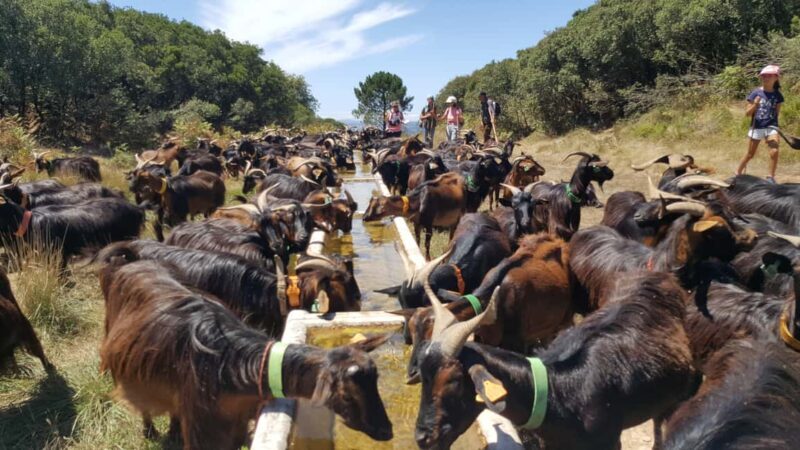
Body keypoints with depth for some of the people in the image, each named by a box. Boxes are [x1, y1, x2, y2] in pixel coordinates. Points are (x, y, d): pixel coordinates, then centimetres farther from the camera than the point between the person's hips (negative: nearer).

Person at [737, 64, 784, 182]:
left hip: (771, 127, 1)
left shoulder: (778, 95, 1)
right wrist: (755, 105, -22)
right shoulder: (756, 93, -5)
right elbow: (747, 113, -4)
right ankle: (737, 174, 27)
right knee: (750, 154, 8)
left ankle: (771, 177, -5)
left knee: (774, 151, -18)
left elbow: (777, 113, 9)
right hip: (756, 127, -1)